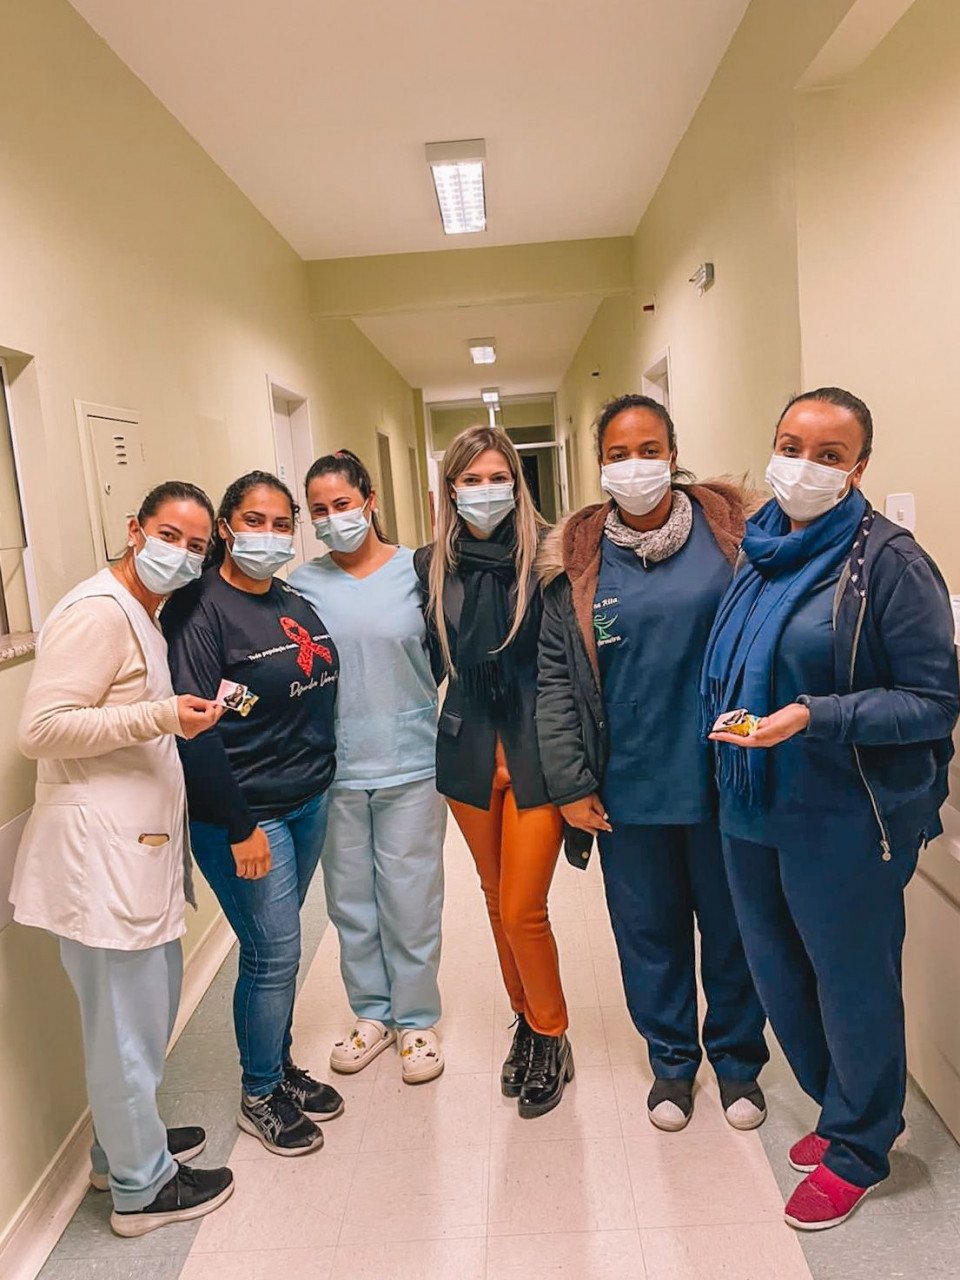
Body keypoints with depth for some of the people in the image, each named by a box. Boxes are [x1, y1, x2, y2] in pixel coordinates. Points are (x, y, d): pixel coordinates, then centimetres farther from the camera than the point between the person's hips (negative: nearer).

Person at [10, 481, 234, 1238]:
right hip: (99, 849, -10)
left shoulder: (144, 615, 17)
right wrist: (161, 717, -26)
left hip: (140, 843, 10)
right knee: (126, 1021, 4)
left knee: (153, 999, 22)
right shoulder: (98, 612, -15)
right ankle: (142, 1185, 23)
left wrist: (191, 713, 10)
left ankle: (125, 1140, 41)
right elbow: (41, 729, -21)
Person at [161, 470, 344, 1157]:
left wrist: (321, 782, 10)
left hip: (309, 802, 7)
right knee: (275, 953, 3)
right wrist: (239, 828, -18)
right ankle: (260, 1095, 25)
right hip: (246, 813, -6)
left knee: (278, 945, 18)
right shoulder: (199, 609, -14)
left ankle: (282, 1066, 37)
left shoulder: (297, 604, 9)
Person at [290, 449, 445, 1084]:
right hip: (334, 769, 2)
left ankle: (417, 1019, 30)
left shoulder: (416, 570, -4)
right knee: (351, 899, 15)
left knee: (410, 899, 8)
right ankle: (372, 1012, 36)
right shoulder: (303, 584, 1)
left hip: (410, 764, -2)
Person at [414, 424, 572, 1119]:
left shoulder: (547, 557, -10)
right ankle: (528, 1023, 38)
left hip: (536, 752, -4)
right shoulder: (432, 566, 1)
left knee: (522, 910, -1)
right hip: (469, 752, 4)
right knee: (497, 900, 16)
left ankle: (550, 1038, 25)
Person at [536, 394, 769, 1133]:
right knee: (649, 930, 15)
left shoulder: (726, 529, -3)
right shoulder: (577, 557, -1)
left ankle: (738, 1058, 40)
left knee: (731, 924, 16)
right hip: (628, 788, 1)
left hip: (722, 779, 0)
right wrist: (569, 784, -5)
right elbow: (556, 676, -1)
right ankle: (672, 1060, 39)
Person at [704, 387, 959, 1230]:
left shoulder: (889, 562, -14)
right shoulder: (762, 552, 5)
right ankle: (843, 1109, 45)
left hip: (846, 820, -7)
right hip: (753, 808, 7)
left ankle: (858, 1152, 36)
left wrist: (814, 717, -25)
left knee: (851, 980, 11)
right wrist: (729, 745, 7)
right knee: (777, 971, 19)